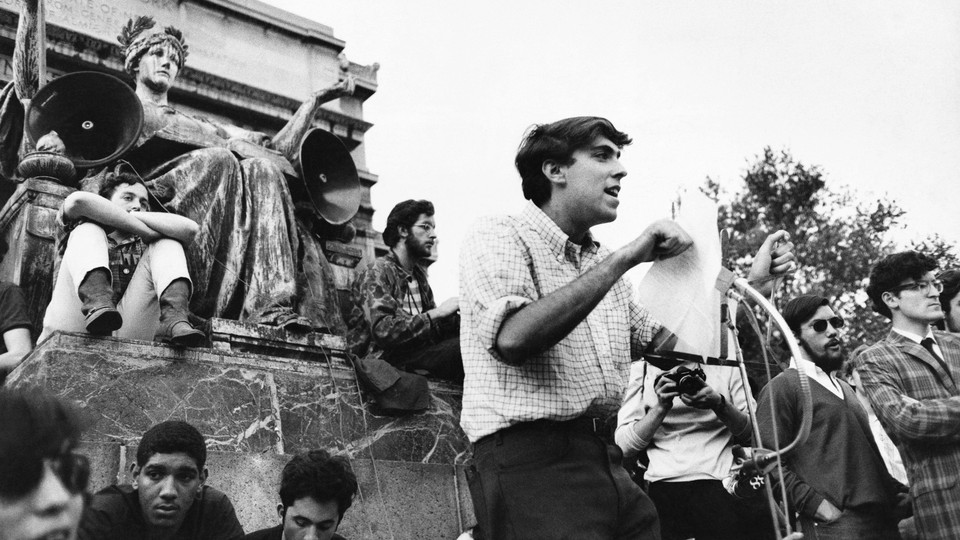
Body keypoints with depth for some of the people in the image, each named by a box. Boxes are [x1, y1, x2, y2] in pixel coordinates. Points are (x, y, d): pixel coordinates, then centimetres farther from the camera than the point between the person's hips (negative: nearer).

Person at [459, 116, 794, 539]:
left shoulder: (602, 263, 21)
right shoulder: (499, 237, -5)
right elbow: (514, 339, -23)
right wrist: (622, 260, -21)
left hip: (607, 462, 8)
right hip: (531, 460, -8)